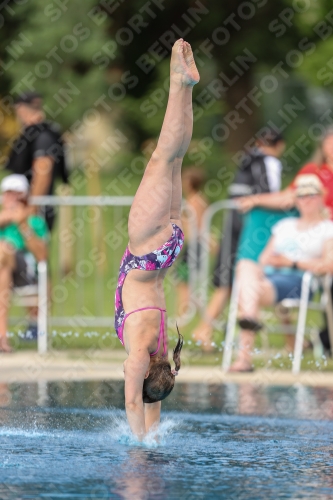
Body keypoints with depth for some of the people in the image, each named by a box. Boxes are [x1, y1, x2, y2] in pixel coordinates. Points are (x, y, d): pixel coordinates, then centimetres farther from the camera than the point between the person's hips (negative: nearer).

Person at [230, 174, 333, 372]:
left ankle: (244, 357, -44)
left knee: (259, 291, -35)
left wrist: (293, 263, -7)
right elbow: (264, 257, 25)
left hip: (297, 281, -4)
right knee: (245, 265, -33)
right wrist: (268, 261, 0)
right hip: (267, 274, 4)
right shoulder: (285, 225, 31)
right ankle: (250, 316, -52)